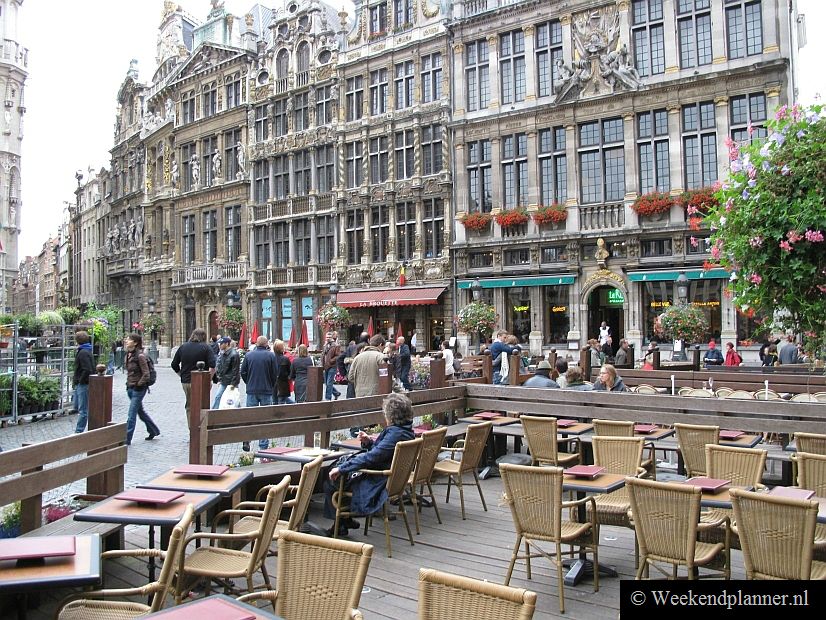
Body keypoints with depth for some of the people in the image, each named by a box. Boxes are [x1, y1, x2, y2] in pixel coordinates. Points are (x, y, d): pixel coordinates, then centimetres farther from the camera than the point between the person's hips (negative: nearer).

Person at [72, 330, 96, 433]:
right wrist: (75, 378, 16)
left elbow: (87, 370, -25)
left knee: (83, 410, -4)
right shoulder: (86, 351, 13)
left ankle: (79, 431, 1)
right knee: (77, 406, 18)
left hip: (83, 385, -11)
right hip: (80, 384, 11)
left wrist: (80, 380, -16)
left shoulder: (83, 353, -18)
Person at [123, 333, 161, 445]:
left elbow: (146, 374, -18)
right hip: (130, 388, 9)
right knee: (141, 411, 20)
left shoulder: (140, 356, -17)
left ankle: (126, 440, -1)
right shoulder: (128, 355, 7)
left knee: (131, 415, -6)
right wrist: (129, 383, 13)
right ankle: (154, 431, 36)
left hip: (138, 389, -9)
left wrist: (138, 384, -15)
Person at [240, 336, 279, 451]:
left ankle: (246, 439, -6)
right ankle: (263, 445, 6)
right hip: (266, 391, -2)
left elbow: (243, 372, 4)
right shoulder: (270, 355, -6)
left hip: (251, 390, 2)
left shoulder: (248, 355, 0)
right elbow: (275, 373, -4)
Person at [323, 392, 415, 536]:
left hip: (377, 485, -11)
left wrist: (341, 469, -25)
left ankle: (341, 524, 16)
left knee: (330, 483, -3)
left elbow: (371, 457, -29)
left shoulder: (396, 434, -26)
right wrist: (368, 442, 1)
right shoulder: (405, 431, 5)